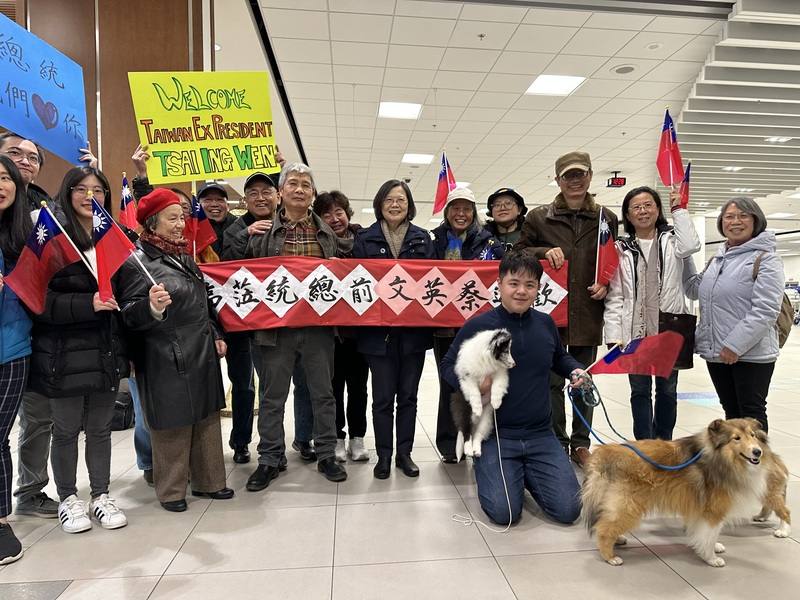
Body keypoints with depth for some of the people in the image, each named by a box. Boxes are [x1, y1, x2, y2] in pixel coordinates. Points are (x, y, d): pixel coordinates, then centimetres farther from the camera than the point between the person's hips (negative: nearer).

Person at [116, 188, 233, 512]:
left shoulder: (184, 256, 14)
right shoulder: (137, 261, -10)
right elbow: (129, 315, -15)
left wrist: (215, 336, 19)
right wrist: (152, 308, -35)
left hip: (202, 354, 8)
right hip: (167, 361, -8)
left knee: (206, 419, 14)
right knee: (173, 426, 3)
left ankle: (208, 481, 28)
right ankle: (171, 490, 21)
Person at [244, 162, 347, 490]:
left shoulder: (327, 233, 10)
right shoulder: (263, 230, 3)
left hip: (319, 325, 2)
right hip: (277, 324, -1)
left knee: (323, 392, 10)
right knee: (273, 395, 8)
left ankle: (326, 454, 25)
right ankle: (270, 459, 23)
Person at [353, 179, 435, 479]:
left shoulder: (422, 238, 9)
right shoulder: (365, 238, 4)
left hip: (414, 328, 2)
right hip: (378, 328, -2)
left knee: (408, 395, 11)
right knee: (383, 397, 4)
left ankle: (405, 453, 24)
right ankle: (383, 455, 19)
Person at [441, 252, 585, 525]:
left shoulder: (545, 323, 5)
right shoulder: (478, 326, -9)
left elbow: (559, 358, 24)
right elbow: (448, 366, 0)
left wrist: (575, 370, 2)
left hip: (540, 434, 4)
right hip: (496, 435, -4)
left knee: (568, 510, -3)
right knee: (504, 513, -14)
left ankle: (526, 474, 26)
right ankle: (484, 466, 19)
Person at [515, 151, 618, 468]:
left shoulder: (606, 218, 7)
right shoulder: (539, 217, 2)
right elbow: (517, 254, 5)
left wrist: (606, 284, -4)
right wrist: (544, 252, -13)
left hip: (588, 314, 2)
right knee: (552, 381, 5)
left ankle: (581, 443, 25)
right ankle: (558, 443, 19)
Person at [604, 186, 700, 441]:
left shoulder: (671, 239, 6)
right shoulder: (621, 249, 5)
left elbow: (690, 246, -20)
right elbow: (614, 296, 0)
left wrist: (678, 209, -10)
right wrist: (614, 336, -8)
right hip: (635, 332, 0)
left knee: (667, 390, 13)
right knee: (640, 391, 7)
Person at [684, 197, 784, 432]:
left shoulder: (766, 259, -8)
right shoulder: (717, 260, 13)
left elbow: (765, 311, -16)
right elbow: (694, 290, 20)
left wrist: (735, 345, -21)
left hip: (751, 354, -7)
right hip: (716, 353, 7)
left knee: (751, 413, 5)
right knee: (731, 412, 17)